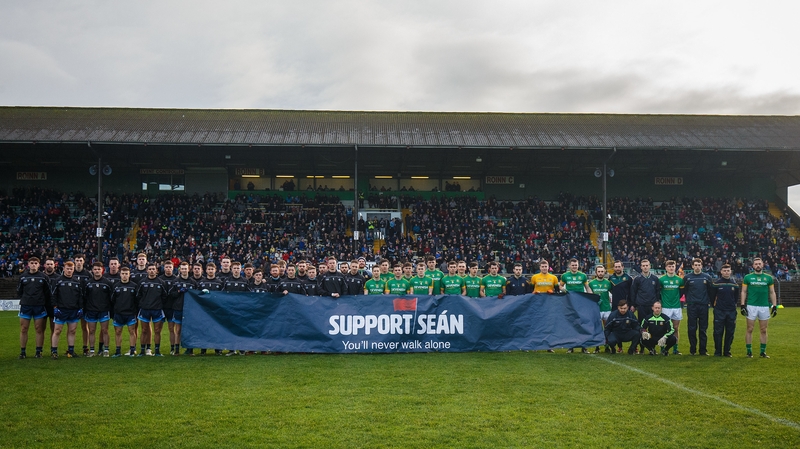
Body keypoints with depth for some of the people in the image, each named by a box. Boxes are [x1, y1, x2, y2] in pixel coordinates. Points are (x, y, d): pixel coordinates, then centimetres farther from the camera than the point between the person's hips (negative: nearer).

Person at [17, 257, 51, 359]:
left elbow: (48, 292, 6)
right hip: (25, 306, 1)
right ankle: (23, 352, 11)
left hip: (39, 307, -1)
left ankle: (38, 351, 9)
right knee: (23, 329, 3)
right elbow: (19, 291, 14)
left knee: (39, 330, 2)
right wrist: (24, 299, 4)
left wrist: (43, 300, 0)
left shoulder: (44, 277, 2)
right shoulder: (23, 277, 6)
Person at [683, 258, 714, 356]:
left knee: (703, 329, 4)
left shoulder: (707, 277, 3)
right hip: (691, 306, -1)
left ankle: (703, 350, 10)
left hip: (703, 306, 1)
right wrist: (688, 300, 6)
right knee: (692, 328, 1)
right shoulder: (687, 277, 1)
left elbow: (711, 291, 10)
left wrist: (709, 301, 6)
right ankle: (692, 350, 9)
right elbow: (685, 290, 9)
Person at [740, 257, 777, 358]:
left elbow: (772, 293, 11)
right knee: (750, 329, 1)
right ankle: (749, 351, 7)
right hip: (751, 306, -2)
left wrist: (774, 306, 4)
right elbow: (744, 292, 4)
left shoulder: (769, 278, 7)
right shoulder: (747, 277, 3)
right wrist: (743, 305, -4)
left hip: (764, 307, 2)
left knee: (763, 330, 6)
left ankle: (763, 351, 14)